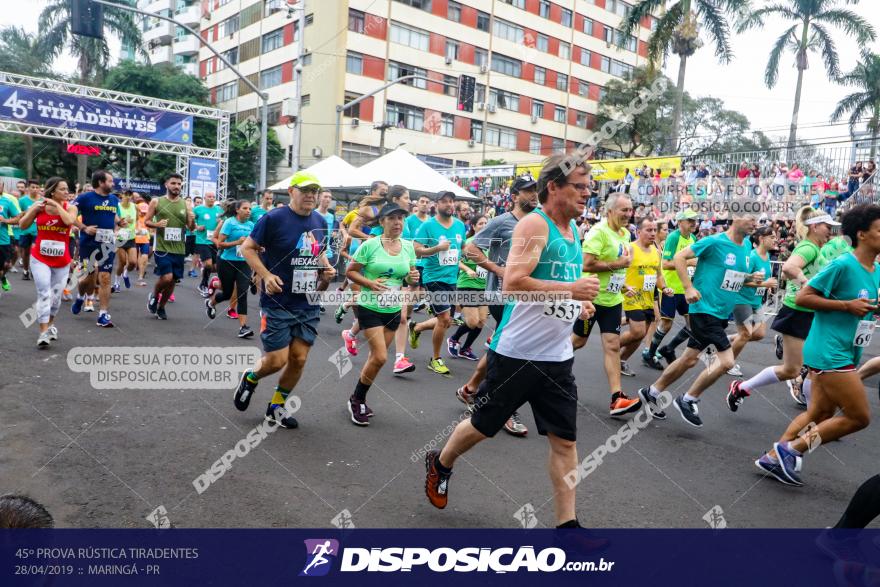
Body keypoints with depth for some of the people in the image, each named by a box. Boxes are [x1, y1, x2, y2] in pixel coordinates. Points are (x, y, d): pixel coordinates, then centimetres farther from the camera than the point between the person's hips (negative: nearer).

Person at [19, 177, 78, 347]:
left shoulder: (70, 207, -4)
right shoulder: (38, 206, -2)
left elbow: (69, 221, -25)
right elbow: (22, 226, -2)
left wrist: (57, 205, -17)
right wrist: (34, 209, -14)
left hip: (62, 260, 1)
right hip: (40, 258, -1)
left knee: (56, 295, 12)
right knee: (44, 294, -12)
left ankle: (50, 324, 35)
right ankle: (43, 333, -11)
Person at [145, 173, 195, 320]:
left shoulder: (186, 204, 5)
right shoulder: (156, 202, 0)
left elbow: (191, 228, 5)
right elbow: (147, 221, 5)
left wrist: (193, 221, -17)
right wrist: (156, 224, -16)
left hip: (179, 249, 3)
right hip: (162, 247, -3)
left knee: (173, 280, 8)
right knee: (166, 277, -15)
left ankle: (161, 307, 28)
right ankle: (154, 295, 17)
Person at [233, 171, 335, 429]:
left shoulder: (321, 222, 7)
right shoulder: (273, 218, -11)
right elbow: (247, 248, -5)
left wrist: (326, 269, 1)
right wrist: (266, 276, -17)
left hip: (308, 305, 5)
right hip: (277, 302, -5)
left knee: (298, 359, 5)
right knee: (277, 360, -2)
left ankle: (277, 406, 27)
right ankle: (250, 378, 32)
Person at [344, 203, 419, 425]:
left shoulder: (408, 246, 1)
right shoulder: (370, 245, -12)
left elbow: (410, 275, 12)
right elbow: (350, 271, -6)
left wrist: (413, 277, -11)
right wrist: (369, 283, -22)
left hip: (393, 310, 5)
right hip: (370, 308, -5)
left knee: (376, 356, 13)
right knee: (380, 357, -13)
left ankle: (360, 398, 32)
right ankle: (356, 400, 9)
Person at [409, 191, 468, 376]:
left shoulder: (460, 225, 6)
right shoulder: (428, 225, -11)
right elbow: (416, 250, -15)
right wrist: (437, 248, -26)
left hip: (452, 278, 7)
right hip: (435, 277, -6)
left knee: (446, 321, 14)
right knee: (444, 319, -10)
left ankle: (416, 327, 41)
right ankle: (435, 359, 9)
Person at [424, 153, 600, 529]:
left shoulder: (574, 229, 11)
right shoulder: (534, 224, -14)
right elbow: (512, 282, -26)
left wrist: (579, 303, 9)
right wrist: (571, 289, -26)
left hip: (558, 358, 7)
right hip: (516, 353, -7)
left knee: (565, 441, 6)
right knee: (484, 426, 11)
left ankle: (566, 522, 17)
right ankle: (440, 464, 39)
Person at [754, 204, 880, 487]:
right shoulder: (843, 264, -15)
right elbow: (802, 297, -16)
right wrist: (847, 305, -19)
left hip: (846, 354, 9)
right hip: (829, 352, -9)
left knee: (820, 414, 12)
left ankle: (774, 457, 20)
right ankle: (791, 449, 2)